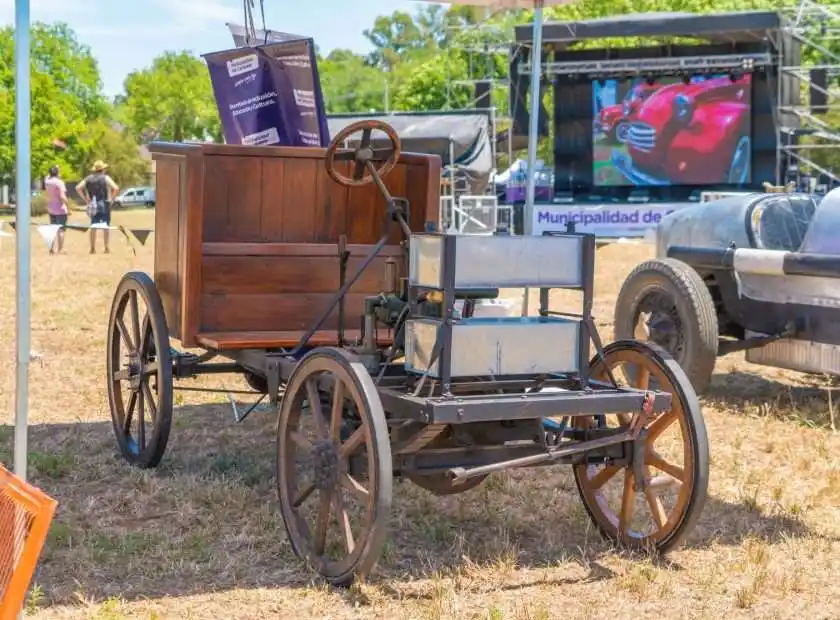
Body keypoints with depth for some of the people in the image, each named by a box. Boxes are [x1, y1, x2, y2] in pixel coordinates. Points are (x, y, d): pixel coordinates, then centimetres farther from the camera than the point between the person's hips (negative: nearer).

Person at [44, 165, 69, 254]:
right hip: (60, 209, -7)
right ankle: (60, 249, -2)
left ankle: (52, 248, 15)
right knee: (61, 229, -1)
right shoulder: (59, 182, -17)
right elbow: (62, 197, -23)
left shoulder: (47, 181, 2)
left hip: (50, 209, 7)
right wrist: (68, 207, -16)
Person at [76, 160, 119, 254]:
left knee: (93, 227, 10)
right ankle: (106, 247, 3)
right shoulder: (105, 178, -4)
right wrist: (111, 199, -6)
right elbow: (116, 188, -16)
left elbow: (78, 188, -2)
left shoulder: (88, 178, 6)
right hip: (104, 204, -3)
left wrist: (86, 199, 1)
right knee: (106, 226, 5)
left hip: (93, 205, 3)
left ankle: (93, 248, 7)